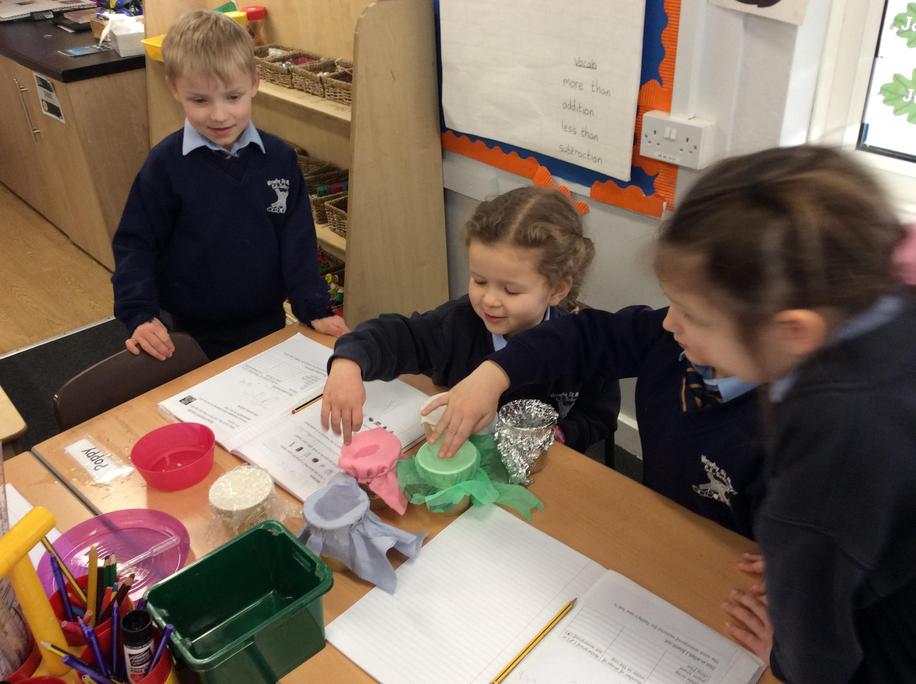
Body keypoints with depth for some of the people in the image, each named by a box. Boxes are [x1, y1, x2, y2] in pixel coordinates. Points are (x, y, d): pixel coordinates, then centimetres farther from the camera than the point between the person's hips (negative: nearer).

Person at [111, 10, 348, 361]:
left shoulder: (280, 158, -7)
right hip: (188, 335, -2)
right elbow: (135, 244, -9)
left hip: (266, 327, 2)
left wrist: (315, 309, -12)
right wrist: (140, 315, -20)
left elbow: (297, 242, -4)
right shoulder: (165, 163, -13)